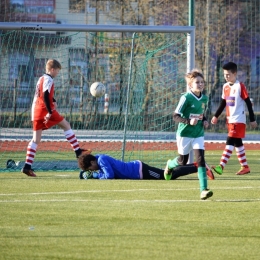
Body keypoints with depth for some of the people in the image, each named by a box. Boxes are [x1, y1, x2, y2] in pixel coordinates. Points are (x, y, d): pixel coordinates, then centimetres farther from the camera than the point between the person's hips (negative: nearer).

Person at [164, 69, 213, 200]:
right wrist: (188, 121, -30)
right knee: (183, 161, 10)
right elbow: (175, 116, -17)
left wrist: (204, 121, 0)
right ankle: (170, 165, 48)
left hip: (198, 134, 4)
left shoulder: (204, 99, 3)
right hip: (185, 134, -4)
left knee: (200, 159, -11)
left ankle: (204, 189, -16)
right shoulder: (186, 98, -16)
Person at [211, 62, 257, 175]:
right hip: (230, 120, 8)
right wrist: (216, 116, 13)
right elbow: (223, 103, 18)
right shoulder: (225, 87, 9)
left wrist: (252, 119, -8)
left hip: (239, 120, -8)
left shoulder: (240, 86, -11)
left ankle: (221, 167, -22)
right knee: (237, 143, 12)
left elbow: (248, 103, -9)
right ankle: (245, 167, 20)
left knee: (230, 142, -15)